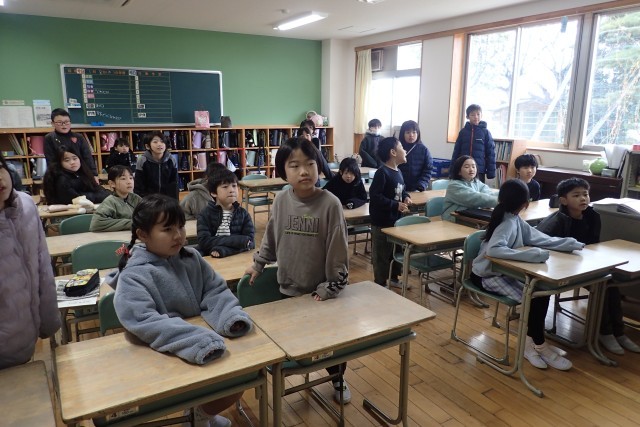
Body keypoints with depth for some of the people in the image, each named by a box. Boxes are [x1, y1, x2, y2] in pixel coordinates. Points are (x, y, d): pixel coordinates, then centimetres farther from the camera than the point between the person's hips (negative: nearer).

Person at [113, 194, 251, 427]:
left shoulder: (191, 257, 2)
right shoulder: (134, 276, -16)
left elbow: (215, 291, 1)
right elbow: (145, 322, -29)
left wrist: (232, 317, -22)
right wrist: (196, 341, -40)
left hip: (201, 336, 6)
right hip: (163, 355, -6)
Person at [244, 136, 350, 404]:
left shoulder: (330, 204, -19)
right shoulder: (281, 201, -7)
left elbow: (338, 250, -14)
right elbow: (270, 239, 10)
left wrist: (331, 287, -12)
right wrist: (258, 265, 15)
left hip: (321, 291, -2)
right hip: (288, 288, 2)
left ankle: (338, 379, 43)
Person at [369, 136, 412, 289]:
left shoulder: (398, 172, 9)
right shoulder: (382, 173, -19)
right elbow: (374, 196, -25)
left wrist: (406, 197, 2)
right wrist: (396, 205, -24)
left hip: (396, 219, 9)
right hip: (382, 222, -9)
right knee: (381, 254, 3)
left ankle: (394, 278, 38)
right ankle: (380, 284, 16)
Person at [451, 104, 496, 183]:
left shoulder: (485, 132, 1)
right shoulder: (463, 131, 5)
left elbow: (490, 152, 1)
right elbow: (456, 151, 8)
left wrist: (491, 172, -4)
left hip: (479, 170, -1)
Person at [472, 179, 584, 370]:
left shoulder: (516, 220, 1)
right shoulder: (507, 223, -25)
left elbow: (541, 239, 5)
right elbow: (493, 250, -42)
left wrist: (571, 244, -2)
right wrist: (531, 254, -41)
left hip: (502, 271, 9)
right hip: (487, 276, -8)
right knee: (535, 296, -16)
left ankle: (532, 341, 9)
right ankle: (539, 346, 5)